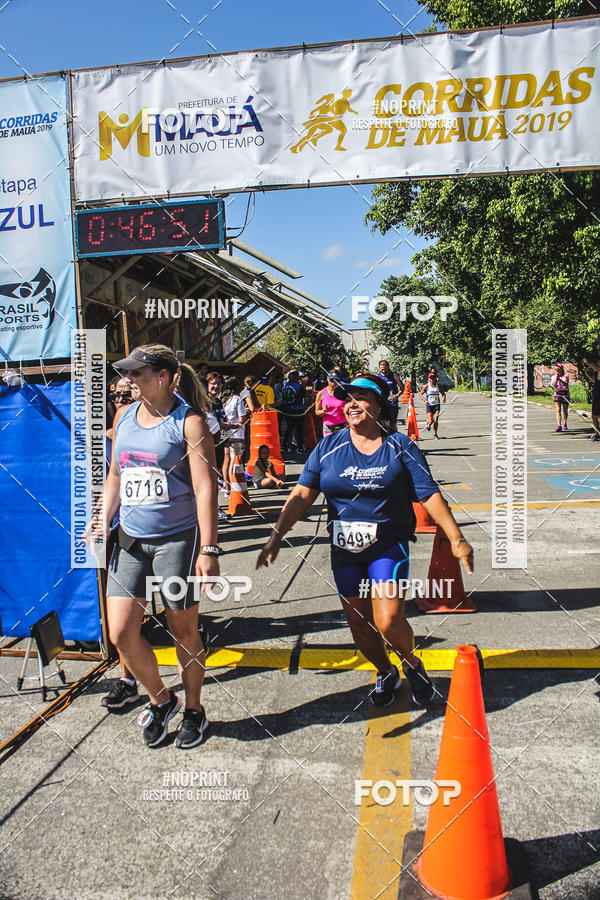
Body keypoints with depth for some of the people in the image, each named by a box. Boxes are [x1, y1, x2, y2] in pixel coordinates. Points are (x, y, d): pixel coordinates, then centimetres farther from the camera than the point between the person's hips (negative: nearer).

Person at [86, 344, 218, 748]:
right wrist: (103, 519, 7)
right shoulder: (124, 417, 10)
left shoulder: (189, 422, -9)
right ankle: (161, 700, 28)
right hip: (131, 540, 6)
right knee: (121, 632, 2)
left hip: (178, 539, -5)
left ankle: (194, 710, 32)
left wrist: (208, 550, -19)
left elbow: (205, 489, -14)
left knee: (183, 630, 8)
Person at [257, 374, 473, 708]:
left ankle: (412, 663, 21)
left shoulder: (400, 446, -4)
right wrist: (277, 536, -9)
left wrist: (457, 539, -10)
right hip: (345, 551, 3)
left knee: (388, 623, -14)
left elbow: (429, 494, -5)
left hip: (389, 546, -3)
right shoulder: (328, 448, 2)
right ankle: (385, 673, 39)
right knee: (359, 623, 10)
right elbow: (302, 494, -1)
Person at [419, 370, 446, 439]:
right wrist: (424, 400, -13)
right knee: (430, 421, -10)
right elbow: (420, 394, 3)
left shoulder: (438, 385, 3)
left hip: (436, 405, 2)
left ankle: (435, 434, 9)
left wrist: (443, 397, -8)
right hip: (429, 405, -2)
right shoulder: (426, 386, -3)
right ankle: (428, 424, 28)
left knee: (435, 420, -7)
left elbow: (443, 393, 14)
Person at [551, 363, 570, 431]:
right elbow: (553, 385, -7)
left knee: (565, 410, 10)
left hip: (565, 395, 0)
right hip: (557, 395, 0)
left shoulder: (565, 376, -3)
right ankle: (559, 425, -19)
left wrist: (560, 379, -31)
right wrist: (556, 380, -24)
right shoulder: (553, 376, 4)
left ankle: (564, 424, 31)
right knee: (558, 410, -13)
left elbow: (566, 385, -19)